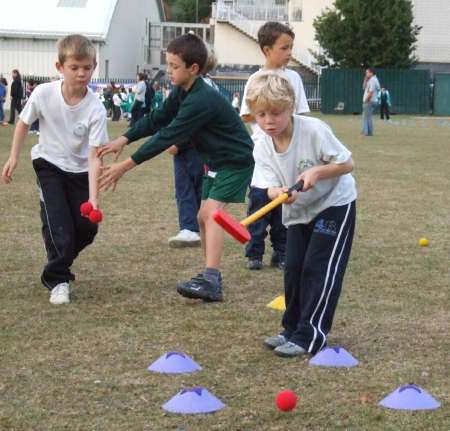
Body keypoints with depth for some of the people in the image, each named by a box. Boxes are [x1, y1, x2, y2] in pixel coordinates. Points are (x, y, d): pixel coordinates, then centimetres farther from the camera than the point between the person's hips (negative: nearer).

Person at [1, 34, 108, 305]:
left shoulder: (96, 109, -25)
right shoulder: (43, 94, -21)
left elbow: (94, 157, -27)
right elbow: (24, 123, 0)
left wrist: (93, 197, -36)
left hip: (80, 171, 1)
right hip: (49, 164, -1)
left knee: (87, 227, 1)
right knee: (58, 223, -16)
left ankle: (58, 263, 30)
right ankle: (58, 280, 0)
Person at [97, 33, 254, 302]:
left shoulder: (201, 101, -28)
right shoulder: (182, 93, 3)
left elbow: (167, 137, -29)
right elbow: (156, 120, 9)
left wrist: (126, 166, -28)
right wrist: (124, 139, -7)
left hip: (236, 161, -10)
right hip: (217, 161, 10)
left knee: (211, 212, -21)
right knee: (204, 217, 11)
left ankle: (211, 282, -30)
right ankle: (212, 277, 18)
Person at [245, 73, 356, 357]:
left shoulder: (314, 130, -25)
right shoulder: (263, 148, -11)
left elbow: (347, 163, -18)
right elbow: (271, 187, -17)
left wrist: (317, 171, -32)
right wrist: (279, 193, -40)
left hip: (334, 204, -5)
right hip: (299, 211, 6)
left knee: (319, 268, -10)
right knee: (293, 268, 5)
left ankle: (310, 337, -7)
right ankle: (293, 329, 20)